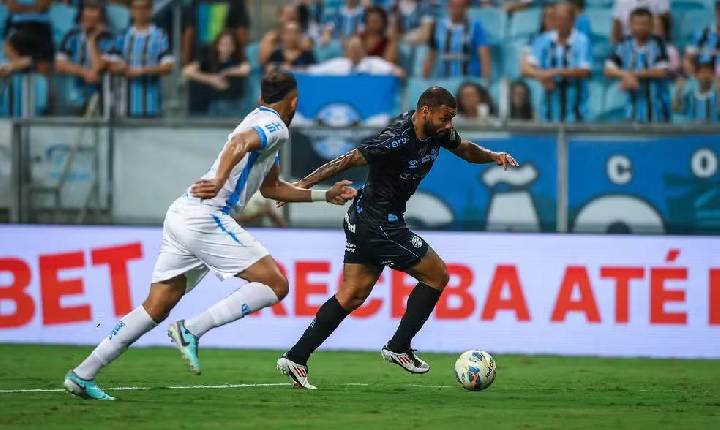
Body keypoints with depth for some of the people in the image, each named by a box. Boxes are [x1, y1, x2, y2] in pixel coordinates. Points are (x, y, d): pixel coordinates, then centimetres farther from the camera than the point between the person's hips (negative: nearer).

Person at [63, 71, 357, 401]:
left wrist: (325, 195, 36)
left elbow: (271, 188, 36)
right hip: (205, 219, -9)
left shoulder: (259, 121, 27)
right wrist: (219, 181, -41)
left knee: (156, 308, 8)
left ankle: (82, 375, 5)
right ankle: (191, 330, -18)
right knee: (275, 285, -10)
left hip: (181, 215, 9)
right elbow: (239, 143, -25)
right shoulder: (276, 127, -3)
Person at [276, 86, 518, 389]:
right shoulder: (398, 139, -24)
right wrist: (303, 185, -22)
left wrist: (493, 156, 0)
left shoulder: (438, 133, 2)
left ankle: (295, 359, 8)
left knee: (352, 296, 10)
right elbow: (348, 161, -22)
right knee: (437, 275, 0)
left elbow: (466, 150, 21)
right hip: (379, 224, -9)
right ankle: (398, 348, 7)